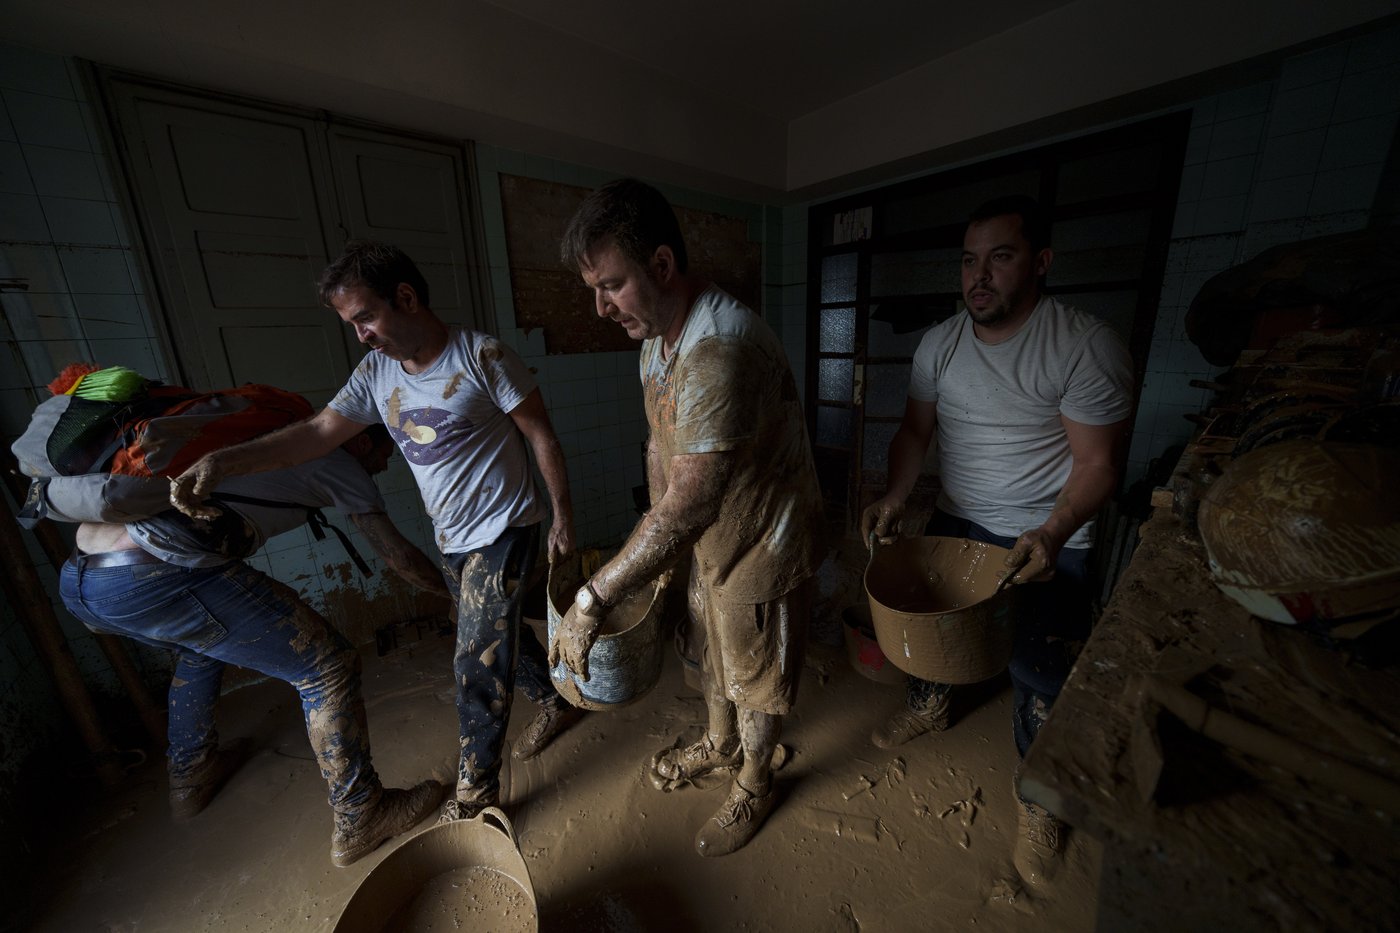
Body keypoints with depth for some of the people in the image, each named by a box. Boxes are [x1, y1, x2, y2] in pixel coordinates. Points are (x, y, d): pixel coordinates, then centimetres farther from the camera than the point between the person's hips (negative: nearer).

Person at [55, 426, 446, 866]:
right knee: (328, 666, -1)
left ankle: (190, 777, 52)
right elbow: (398, 554, 7)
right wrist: (452, 587, 20)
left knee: (201, 645, 37)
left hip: (75, 579, 10)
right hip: (158, 577, -10)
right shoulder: (337, 461, 3)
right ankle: (359, 819, 13)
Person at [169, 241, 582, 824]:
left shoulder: (482, 356, -16)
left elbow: (542, 437, -14)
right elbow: (318, 432, 2)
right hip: (451, 537, 7)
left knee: (478, 661, -2)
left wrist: (563, 516, -12)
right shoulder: (376, 373, 4)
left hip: (502, 530, -7)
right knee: (498, 637, 20)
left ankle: (474, 795, 19)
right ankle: (557, 698, 45)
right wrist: (222, 461, -11)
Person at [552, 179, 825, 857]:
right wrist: (656, 547, 9)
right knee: (713, 655, 28)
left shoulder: (721, 349, -34)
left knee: (756, 678, 17)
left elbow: (689, 504, -37)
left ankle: (753, 786, 47)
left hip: (763, 546, -8)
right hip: (709, 539, 8)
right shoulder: (657, 336, 0)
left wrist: (593, 600, -30)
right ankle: (720, 743, 57)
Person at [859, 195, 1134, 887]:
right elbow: (915, 429, 1)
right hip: (954, 522, 5)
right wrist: (895, 497, -13)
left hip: (1046, 537, -4)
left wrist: (1051, 535, -31)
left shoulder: (1087, 347, -17)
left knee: (1040, 673, 2)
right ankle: (929, 705, 50)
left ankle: (1040, 799, 32)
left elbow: (1098, 464, -15)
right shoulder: (939, 343, -3)